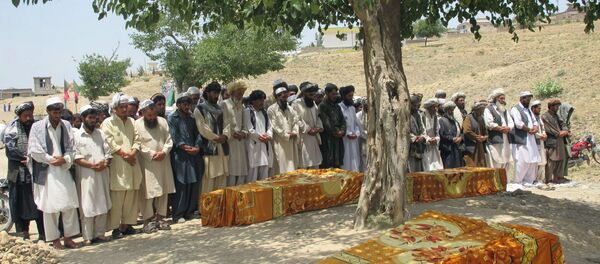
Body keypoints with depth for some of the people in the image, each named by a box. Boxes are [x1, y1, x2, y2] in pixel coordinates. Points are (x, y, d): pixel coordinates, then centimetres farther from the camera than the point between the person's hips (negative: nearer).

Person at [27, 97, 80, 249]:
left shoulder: (66, 126, 5)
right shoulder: (37, 127, -3)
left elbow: (70, 147, 5)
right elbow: (34, 151, -5)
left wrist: (64, 159, -12)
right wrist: (51, 159, -8)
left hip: (64, 170, 3)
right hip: (46, 172, -3)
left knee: (69, 205, 2)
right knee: (50, 207, 2)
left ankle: (69, 237, 12)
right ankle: (54, 239, 13)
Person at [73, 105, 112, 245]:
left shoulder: (100, 133, 14)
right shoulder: (76, 136, -1)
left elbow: (108, 152, 11)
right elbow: (76, 157, -8)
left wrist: (105, 163, -9)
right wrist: (92, 165, -17)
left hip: (102, 174, 5)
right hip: (86, 176, -5)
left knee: (102, 205, 8)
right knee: (87, 206, -2)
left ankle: (100, 233, 17)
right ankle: (88, 236, 4)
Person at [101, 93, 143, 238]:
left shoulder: (131, 121, 18)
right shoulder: (108, 123, 0)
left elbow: (137, 139, 12)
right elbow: (109, 142, -9)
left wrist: (132, 153, -6)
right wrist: (124, 154, -11)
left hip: (132, 163, 5)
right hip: (117, 165, -5)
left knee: (131, 196, 6)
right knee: (117, 197, -6)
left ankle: (127, 224, 14)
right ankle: (115, 227, -1)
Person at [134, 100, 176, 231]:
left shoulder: (162, 121, 8)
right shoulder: (137, 124, -4)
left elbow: (169, 140, 7)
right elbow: (138, 145, -8)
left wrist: (164, 152, -9)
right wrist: (152, 154, -14)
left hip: (163, 162, 4)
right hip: (147, 164, -4)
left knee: (163, 191, 7)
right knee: (147, 192, -5)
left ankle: (160, 218, 17)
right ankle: (148, 220, 3)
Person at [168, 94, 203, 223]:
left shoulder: (191, 118, 19)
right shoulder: (172, 118, 2)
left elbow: (197, 134, 12)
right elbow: (174, 136, -8)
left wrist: (197, 147, -6)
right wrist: (185, 147, -17)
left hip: (194, 154, 5)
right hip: (179, 155, -5)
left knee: (194, 184, 5)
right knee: (180, 185, -6)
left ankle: (189, 211, 15)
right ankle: (178, 214, 0)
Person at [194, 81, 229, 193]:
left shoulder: (220, 109, 19)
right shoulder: (200, 109, -1)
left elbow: (226, 125, 13)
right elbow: (202, 128, -9)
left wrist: (224, 135, -7)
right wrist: (216, 138, -9)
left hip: (222, 148, 6)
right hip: (209, 148, -6)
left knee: (222, 179, 7)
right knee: (209, 180, -7)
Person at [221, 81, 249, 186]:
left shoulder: (242, 106, 17)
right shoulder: (224, 105, -2)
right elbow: (221, 124, -6)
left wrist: (244, 133, -3)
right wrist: (232, 133, -14)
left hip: (240, 144, 6)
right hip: (229, 143, -6)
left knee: (242, 174, 5)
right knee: (231, 173, -8)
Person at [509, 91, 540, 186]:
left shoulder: (528, 110, 22)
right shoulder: (515, 109, -6)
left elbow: (534, 121, 18)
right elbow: (518, 123, -18)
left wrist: (535, 128, -4)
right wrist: (529, 129, -8)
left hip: (530, 140, 9)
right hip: (520, 140, -9)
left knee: (533, 161, 7)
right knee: (522, 161, -11)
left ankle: (528, 181, 16)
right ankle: (518, 182, -2)